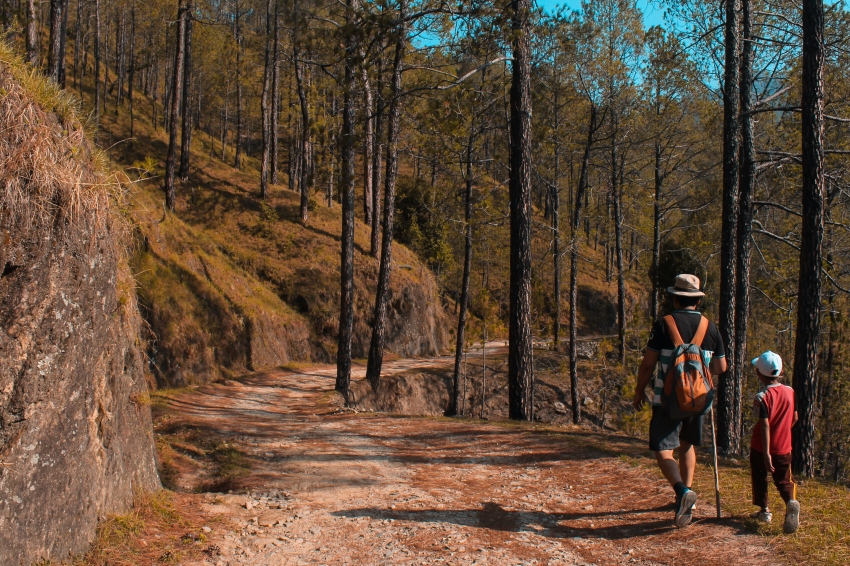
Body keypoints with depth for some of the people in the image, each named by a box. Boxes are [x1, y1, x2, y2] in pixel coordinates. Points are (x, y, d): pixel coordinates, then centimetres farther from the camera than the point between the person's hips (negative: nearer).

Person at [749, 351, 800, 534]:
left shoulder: (762, 397, -18)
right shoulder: (790, 392, -2)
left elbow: (765, 425, -23)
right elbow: (794, 418, 9)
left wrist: (766, 454, -23)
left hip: (761, 448, -4)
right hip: (784, 447, 4)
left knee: (760, 478, 16)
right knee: (783, 480, 10)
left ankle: (764, 510, 22)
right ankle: (791, 501, -17)